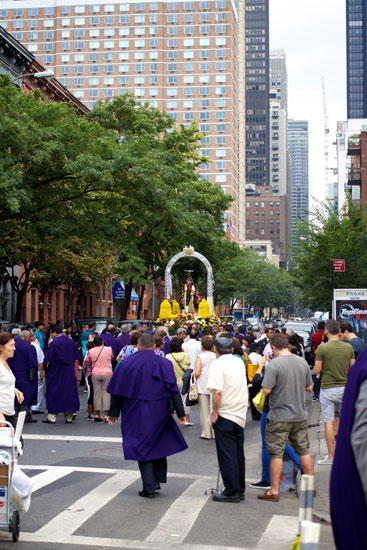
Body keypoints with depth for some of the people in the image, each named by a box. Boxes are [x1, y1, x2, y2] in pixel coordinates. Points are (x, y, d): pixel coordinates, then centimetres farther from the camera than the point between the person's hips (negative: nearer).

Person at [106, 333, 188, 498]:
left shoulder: (127, 364, -5)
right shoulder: (164, 364, -2)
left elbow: (117, 392, -2)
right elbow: (174, 390, -5)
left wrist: (113, 413, 7)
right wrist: (181, 413, -2)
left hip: (137, 414, -2)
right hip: (160, 413, 2)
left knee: (142, 447, 5)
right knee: (159, 443, 21)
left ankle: (149, 488, 4)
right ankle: (157, 480, 22)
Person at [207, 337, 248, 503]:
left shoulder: (218, 364, -13)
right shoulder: (239, 362, 9)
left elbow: (217, 391, -22)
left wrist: (215, 412, -14)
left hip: (225, 415, -7)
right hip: (240, 414, 7)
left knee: (227, 455, -1)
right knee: (238, 453, 13)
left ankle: (231, 492, 2)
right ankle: (240, 490, 19)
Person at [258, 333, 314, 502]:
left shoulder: (274, 364, -16)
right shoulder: (302, 362, 2)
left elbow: (266, 390, -19)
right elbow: (309, 388, 10)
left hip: (279, 417, -5)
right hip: (300, 415, 5)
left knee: (276, 453, 2)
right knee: (304, 450, 15)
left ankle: (274, 491, 7)